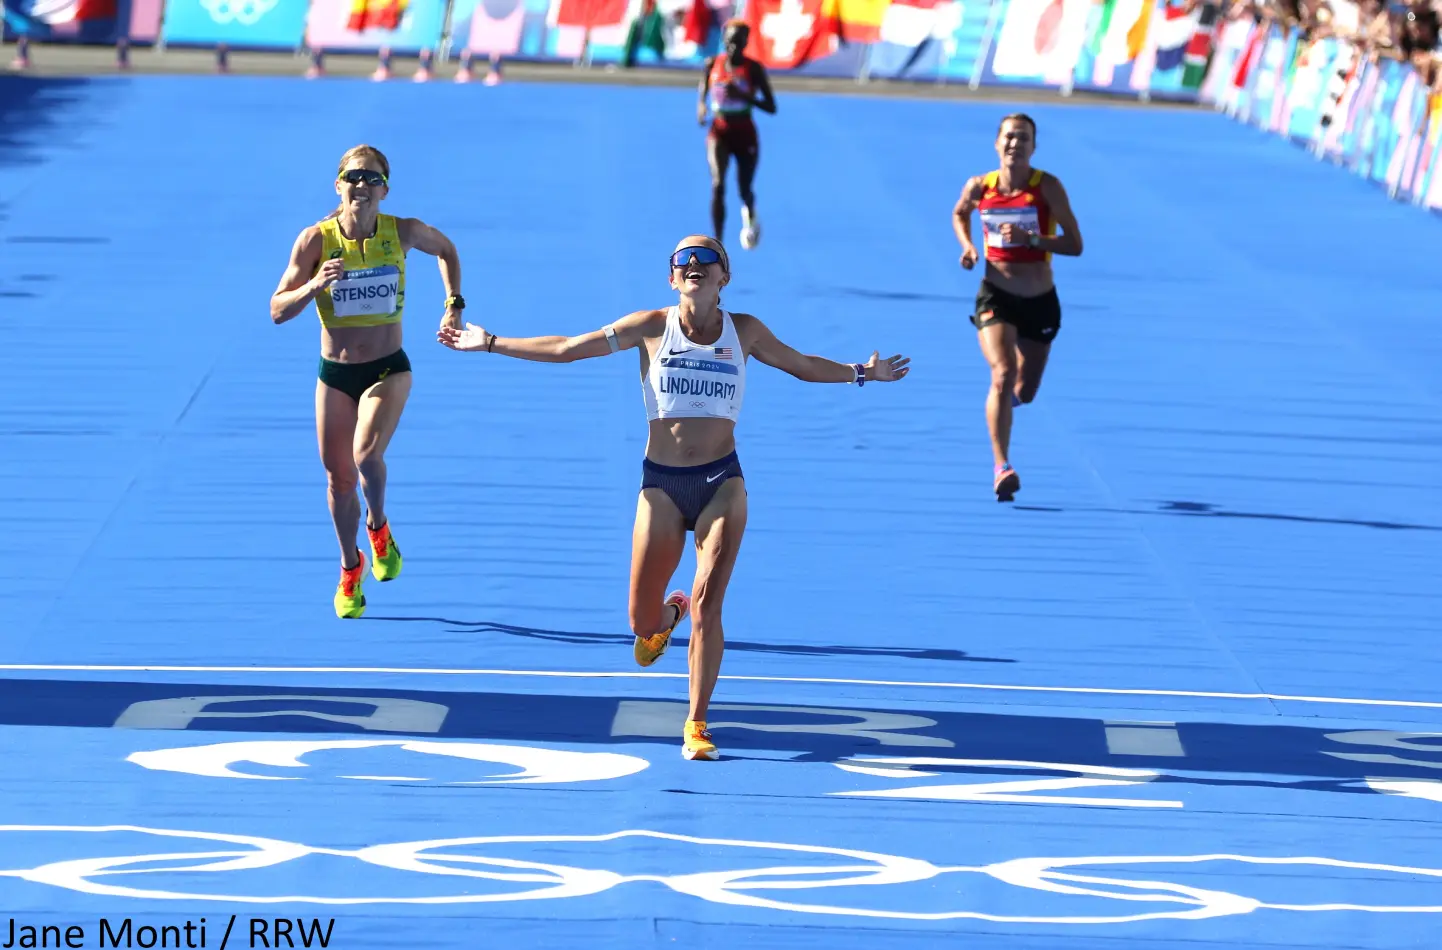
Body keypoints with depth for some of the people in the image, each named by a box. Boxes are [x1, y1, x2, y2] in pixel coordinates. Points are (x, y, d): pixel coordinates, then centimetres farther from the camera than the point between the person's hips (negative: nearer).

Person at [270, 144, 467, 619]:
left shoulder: (402, 232, -9)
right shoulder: (316, 239, -12)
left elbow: (446, 250, 14)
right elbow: (277, 311, -11)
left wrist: (454, 305, 7)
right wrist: (314, 286, -28)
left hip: (388, 370, -1)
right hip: (335, 374, 1)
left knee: (366, 454, -26)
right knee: (339, 478, 10)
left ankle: (379, 528, 6)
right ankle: (350, 569, 35)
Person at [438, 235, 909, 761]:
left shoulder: (743, 331, 3)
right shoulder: (651, 328, -1)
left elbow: (802, 365, 20)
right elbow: (567, 349, 4)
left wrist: (862, 373, 18)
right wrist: (490, 343, 4)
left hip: (721, 484, 0)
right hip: (662, 485, 0)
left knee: (708, 606, -13)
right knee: (641, 621, 4)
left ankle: (696, 725, -1)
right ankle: (668, 614, 43)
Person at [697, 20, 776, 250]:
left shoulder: (754, 68, -8)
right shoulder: (711, 65, -1)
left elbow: (771, 107, -9)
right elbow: (702, 95, 12)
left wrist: (743, 96, -23)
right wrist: (701, 108, -12)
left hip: (745, 134, -1)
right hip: (719, 133, 1)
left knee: (745, 190, 11)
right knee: (718, 184, -19)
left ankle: (750, 214, 52)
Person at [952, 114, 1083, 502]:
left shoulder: (1047, 187, -12)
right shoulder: (979, 187, -6)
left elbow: (1075, 244, -14)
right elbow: (959, 214, 18)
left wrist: (1031, 238, -28)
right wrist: (967, 245, -1)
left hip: (1040, 302, 1)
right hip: (995, 296, -1)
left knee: (1024, 391, 14)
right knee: (1003, 373, -24)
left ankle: (1006, 394, 54)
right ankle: (1001, 467, -25)